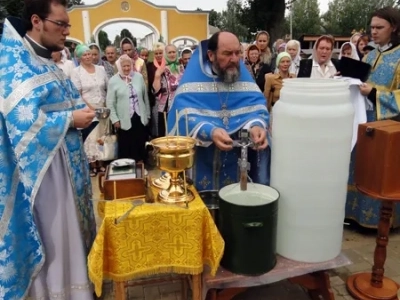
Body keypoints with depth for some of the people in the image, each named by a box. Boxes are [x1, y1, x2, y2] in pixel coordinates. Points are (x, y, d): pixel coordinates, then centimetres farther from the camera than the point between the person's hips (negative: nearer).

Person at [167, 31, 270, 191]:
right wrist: (210, 132, -37)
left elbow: (256, 106, -9)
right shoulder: (194, 76, -7)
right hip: (201, 160, -2)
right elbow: (186, 115, -19)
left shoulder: (243, 74, 3)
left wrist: (257, 125, -31)